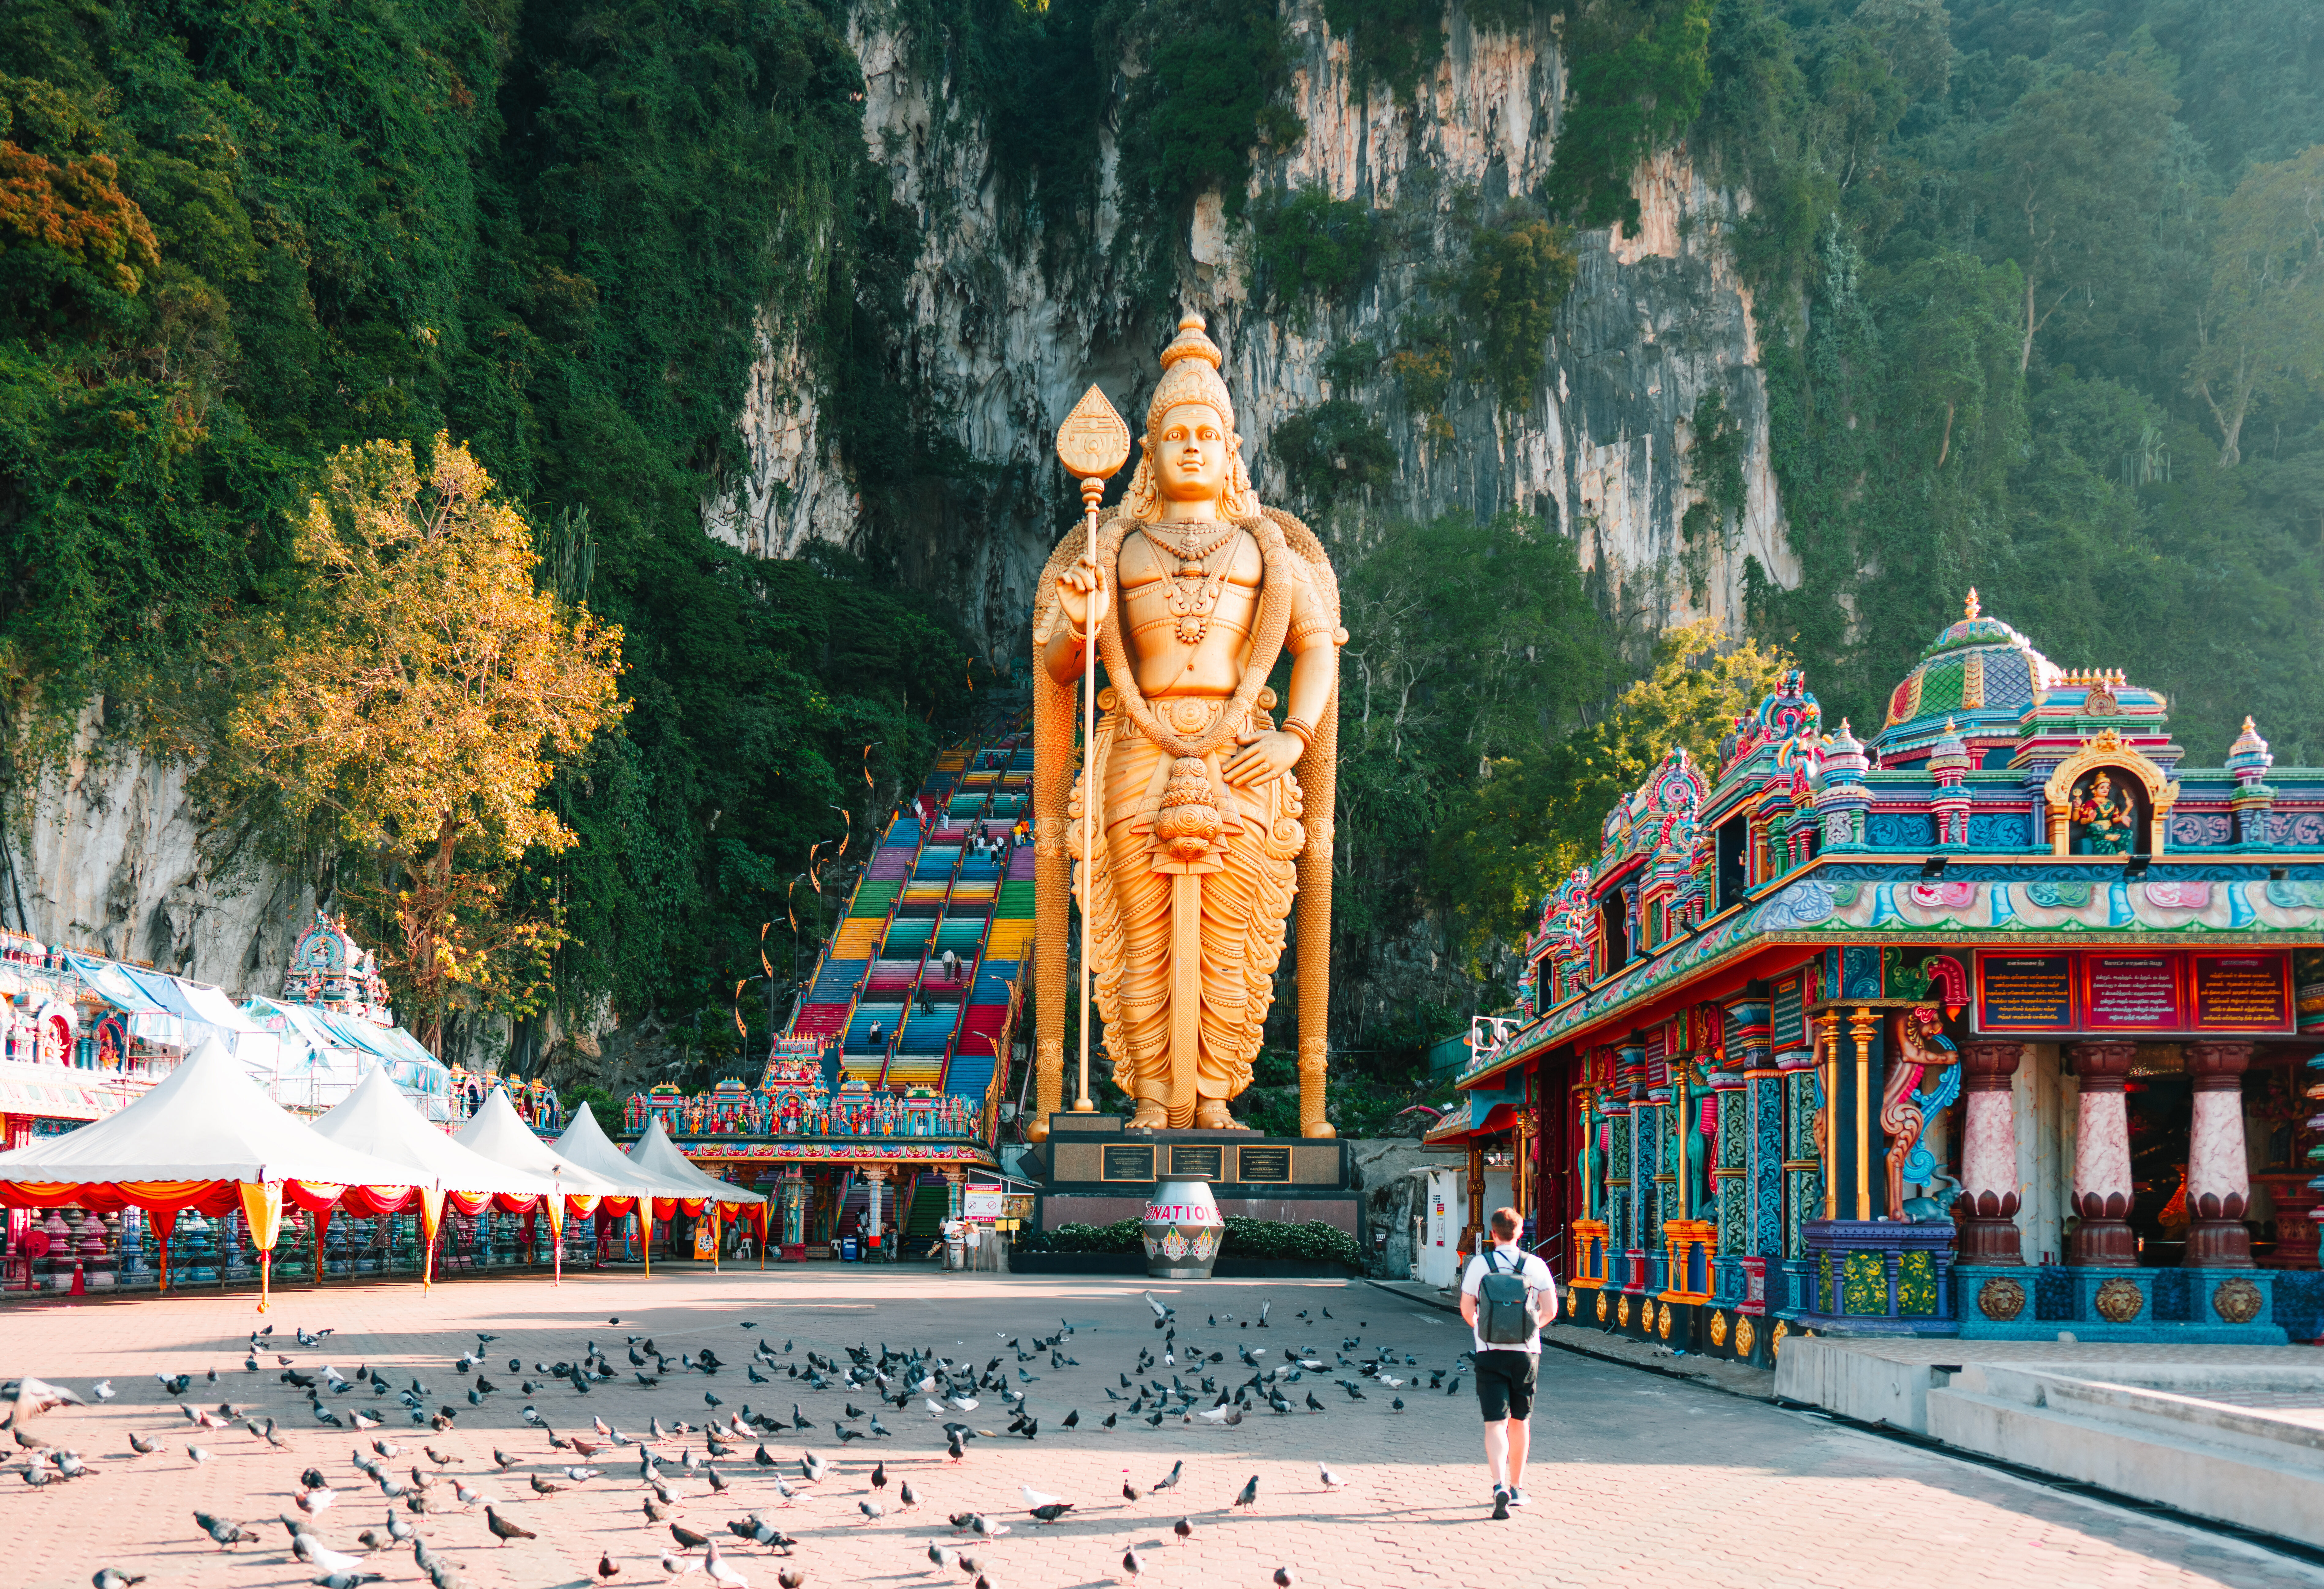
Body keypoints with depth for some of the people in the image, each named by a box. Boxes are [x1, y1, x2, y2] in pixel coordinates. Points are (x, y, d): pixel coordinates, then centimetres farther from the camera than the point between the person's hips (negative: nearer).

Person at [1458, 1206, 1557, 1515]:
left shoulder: (1480, 1264, -3)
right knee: (1520, 1421, 17)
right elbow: (1550, 1310, -2)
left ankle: (1500, 1485, -26)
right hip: (1526, 1352, 2)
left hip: (1490, 1352, -2)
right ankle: (1517, 1487, 27)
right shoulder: (1536, 1265, -1)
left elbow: (1466, 1310, 2)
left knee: (1495, 1423, -6)